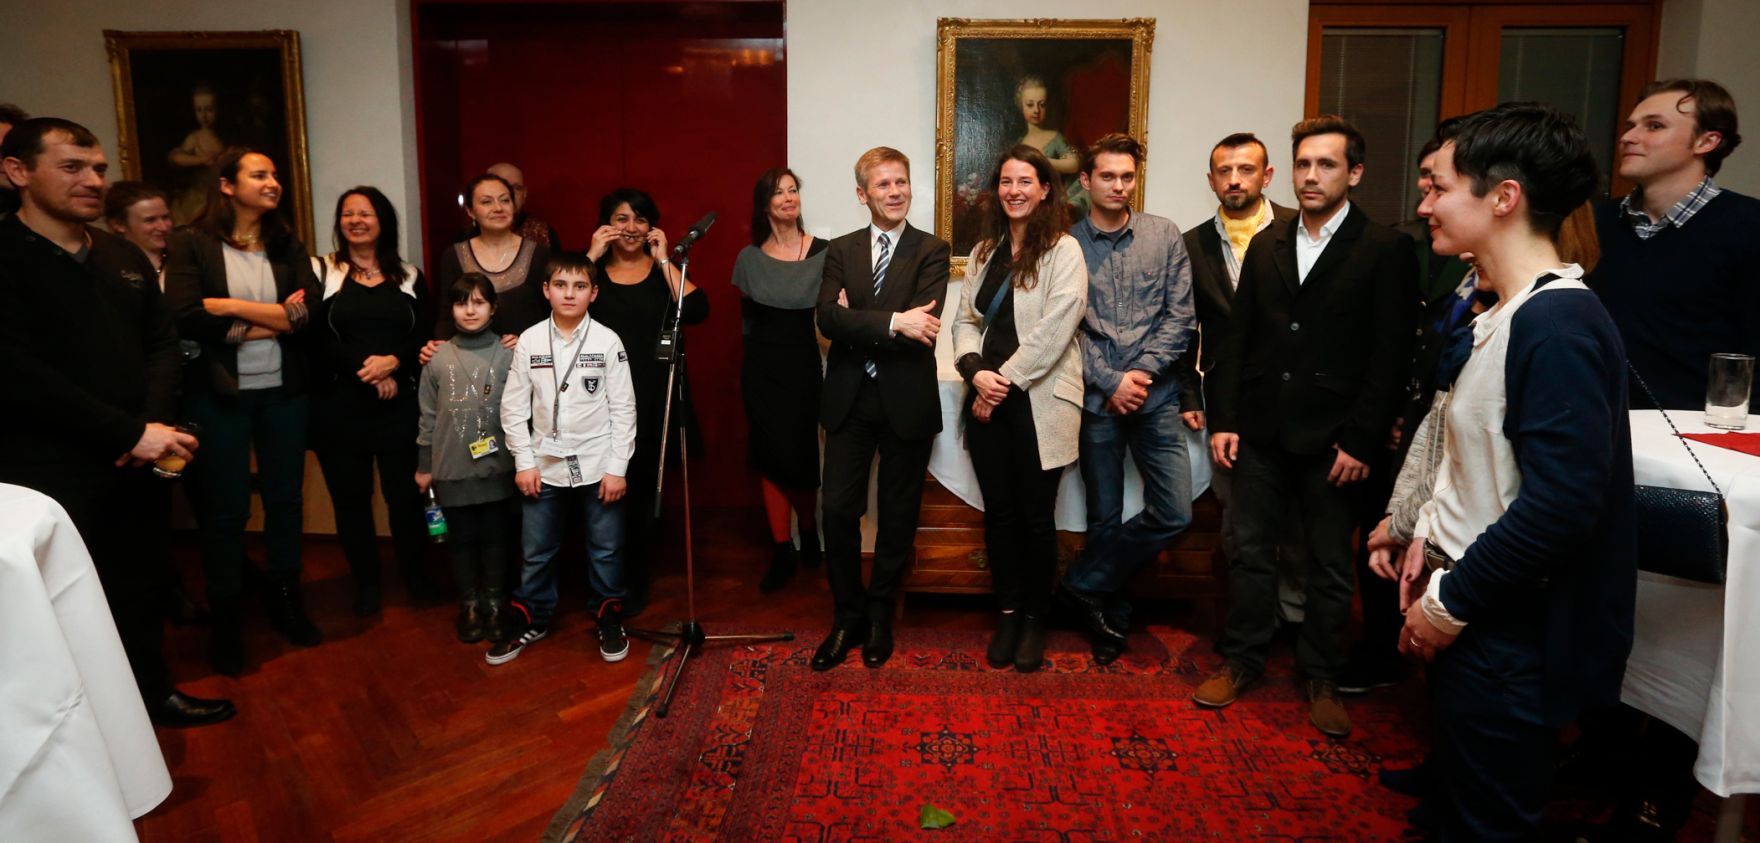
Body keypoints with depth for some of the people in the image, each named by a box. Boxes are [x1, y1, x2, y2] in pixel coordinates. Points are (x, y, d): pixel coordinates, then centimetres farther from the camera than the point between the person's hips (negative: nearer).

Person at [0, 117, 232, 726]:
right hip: (53, 476, -6)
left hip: (138, 465, 6)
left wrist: (156, 424, -7)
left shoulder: (124, 257, 12)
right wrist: (132, 433, -18)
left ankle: (153, 692, 35)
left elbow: (161, 344, 11)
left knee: (141, 586, 17)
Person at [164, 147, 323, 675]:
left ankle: (286, 601, 27)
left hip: (283, 392, 3)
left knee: (285, 499, 11)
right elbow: (186, 318, -16)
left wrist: (232, 306, -12)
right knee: (225, 509, 5)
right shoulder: (191, 244, -3)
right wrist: (273, 320, -12)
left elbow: (309, 314, -6)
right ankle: (224, 618, 19)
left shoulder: (287, 244, 7)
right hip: (219, 395, -3)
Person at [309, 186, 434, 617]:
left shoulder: (409, 275, 11)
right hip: (339, 405, 0)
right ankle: (366, 581, 21)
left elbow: (426, 336, 3)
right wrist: (365, 370, -16)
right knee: (351, 496, 6)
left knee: (405, 491, 2)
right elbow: (316, 337, -6)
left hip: (400, 403, 1)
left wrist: (394, 364, -15)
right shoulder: (322, 271, 5)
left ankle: (414, 570, 22)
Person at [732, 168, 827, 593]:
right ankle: (783, 551, 17)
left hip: (804, 365, -3)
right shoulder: (749, 258, 4)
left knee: (800, 457, 0)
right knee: (770, 459, 6)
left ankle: (808, 528, 31)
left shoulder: (823, 253, -6)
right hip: (761, 368, 3)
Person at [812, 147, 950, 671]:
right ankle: (847, 617, 20)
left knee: (898, 514, 10)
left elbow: (923, 325, -15)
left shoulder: (932, 250, 0)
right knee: (838, 510, 2)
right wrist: (892, 322, -24)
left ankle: (880, 617, 28)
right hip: (849, 400, 2)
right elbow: (828, 319, -11)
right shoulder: (840, 251, 6)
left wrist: (857, 322, -10)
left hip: (906, 401, -1)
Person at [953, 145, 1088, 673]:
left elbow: (1053, 328, -14)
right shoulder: (985, 251, 14)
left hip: (1039, 402, -5)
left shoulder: (1063, 251, -5)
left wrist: (1005, 379, -14)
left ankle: (1035, 619, 22)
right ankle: (1008, 613, 25)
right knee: (998, 512, 9)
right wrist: (976, 372, -8)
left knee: (1035, 515, 4)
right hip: (988, 400, 5)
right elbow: (966, 319, 10)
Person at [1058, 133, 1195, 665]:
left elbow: (1179, 317, 1)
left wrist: (1144, 371, -11)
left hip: (1154, 395, 2)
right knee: (1105, 516, 8)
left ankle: (1083, 586, 11)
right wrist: (1111, 382, -12)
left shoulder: (1165, 235, 6)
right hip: (1098, 398, -2)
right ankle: (1108, 612, 26)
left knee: (1174, 512, -5)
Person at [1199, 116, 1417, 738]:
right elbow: (1238, 339, 10)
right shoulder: (1266, 245, 10)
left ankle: (1320, 677, 25)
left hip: (1333, 438, -3)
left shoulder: (1385, 250, -3)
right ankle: (1241, 660, 25)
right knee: (1251, 552, 10)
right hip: (1261, 430, 4)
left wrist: (1361, 440, -13)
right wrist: (1224, 420, 3)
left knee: (1330, 565, 9)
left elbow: (1390, 355, -8)